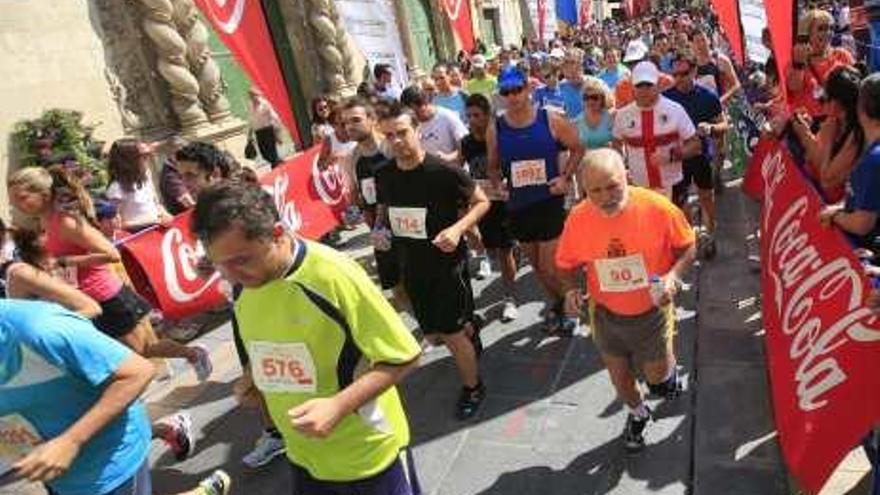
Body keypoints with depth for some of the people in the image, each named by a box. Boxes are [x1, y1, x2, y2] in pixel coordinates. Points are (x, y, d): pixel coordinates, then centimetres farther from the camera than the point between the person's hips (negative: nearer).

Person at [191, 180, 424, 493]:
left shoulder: (333, 275, -26)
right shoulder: (245, 285, -6)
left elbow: (403, 357, -21)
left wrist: (338, 405, -30)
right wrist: (253, 379, -6)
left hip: (368, 454, -5)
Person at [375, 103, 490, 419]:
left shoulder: (444, 172, -17)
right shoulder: (386, 176, -2)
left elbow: (482, 202, -8)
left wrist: (458, 229, -23)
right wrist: (380, 230, -5)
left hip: (447, 262, -5)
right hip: (411, 265, 6)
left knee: (451, 333, -1)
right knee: (432, 334, 16)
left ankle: (472, 387, 25)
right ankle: (469, 329, 49)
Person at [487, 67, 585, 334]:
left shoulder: (551, 120, -8)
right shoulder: (495, 129, -2)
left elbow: (577, 148, 3)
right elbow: (494, 166, 13)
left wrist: (565, 176, -9)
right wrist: (497, 187, -5)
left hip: (550, 202, -3)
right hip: (518, 206, 3)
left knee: (551, 267, -3)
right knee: (537, 266, 17)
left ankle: (561, 307, 26)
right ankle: (558, 304, 40)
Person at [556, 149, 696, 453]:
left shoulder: (657, 208, -23)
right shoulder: (578, 219, -17)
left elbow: (687, 247, -6)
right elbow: (567, 264, 0)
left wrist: (673, 275, -23)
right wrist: (571, 289, -19)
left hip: (652, 311, -2)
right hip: (607, 315, 2)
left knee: (658, 376, 10)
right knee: (619, 376, 20)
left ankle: (668, 368, 49)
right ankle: (638, 414, 53)